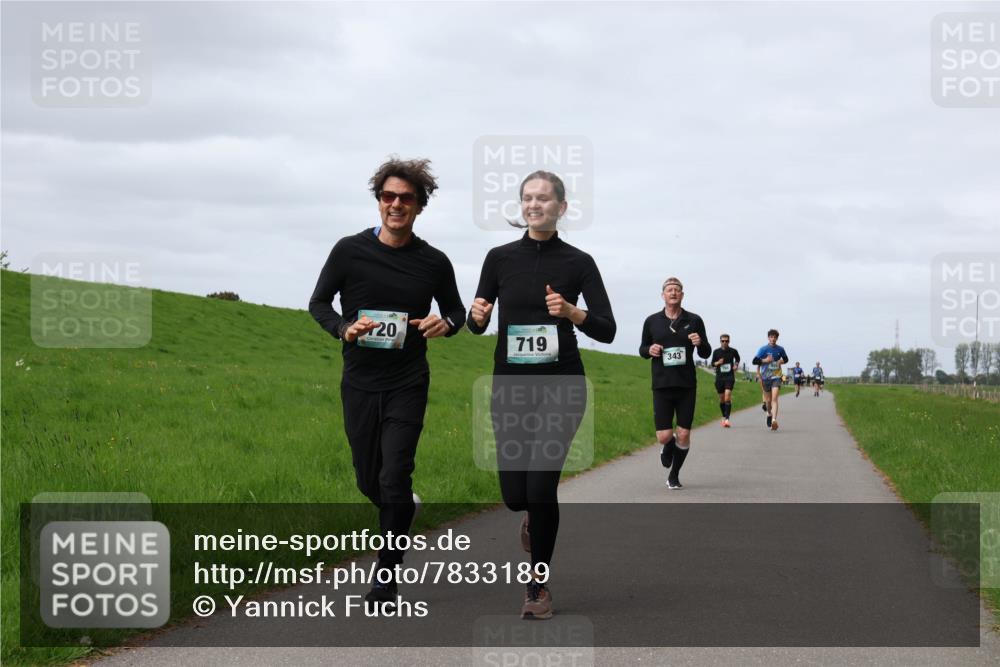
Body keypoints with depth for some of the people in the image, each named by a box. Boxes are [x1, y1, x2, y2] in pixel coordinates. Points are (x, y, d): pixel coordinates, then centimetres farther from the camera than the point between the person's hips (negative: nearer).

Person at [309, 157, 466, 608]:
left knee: (394, 480, -11)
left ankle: (386, 578, 1)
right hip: (359, 384, 2)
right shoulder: (350, 251, -4)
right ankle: (404, 506, 46)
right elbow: (318, 303, 4)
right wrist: (343, 329, -17)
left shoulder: (434, 263, -2)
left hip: (407, 385, -1)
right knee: (369, 482, 11)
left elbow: (456, 309, 12)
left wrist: (446, 323, -12)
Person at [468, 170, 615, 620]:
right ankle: (536, 514, 38)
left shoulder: (578, 262, -2)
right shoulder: (500, 257, 2)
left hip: (561, 385, -2)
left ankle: (539, 584, 6)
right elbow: (477, 325, 6)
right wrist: (477, 316, -17)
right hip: (510, 384, 2)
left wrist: (570, 311, -24)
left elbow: (607, 330, -7)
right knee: (515, 494, -2)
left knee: (541, 486, -14)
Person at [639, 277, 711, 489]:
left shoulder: (694, 321, 4)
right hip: (662, 385, 0)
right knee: (664, 436, -6)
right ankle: (668, 449, 32)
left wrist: (700, 343, -15)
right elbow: (642, 349, 15)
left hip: (687, 385, 0)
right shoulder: (652, 321, 5)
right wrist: (649, 350, -8)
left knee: (683, 435, 0)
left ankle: (674, 476, 20)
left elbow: (706, 354, 8)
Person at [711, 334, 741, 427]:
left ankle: (727, 419, -20)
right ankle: (724, 417, 31)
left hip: (730, 377, -2)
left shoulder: (733, 351, 0)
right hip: (719, 377, 2)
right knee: (721, 398, 10)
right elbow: (712, 363, 10)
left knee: (727, 398, -16)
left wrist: (736, 364, 1)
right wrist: (717, 363, -11)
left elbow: (737, 358, 20)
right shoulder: (716, 352, 1)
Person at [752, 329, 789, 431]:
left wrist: (781, 361, 0)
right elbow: (755, 361, -5)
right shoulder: (763, 349, -2)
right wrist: (765, 360, -17)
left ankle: (774, 420, -28)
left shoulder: (780, 349, 4)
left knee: (774, 398, -17)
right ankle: (769, 414, 43)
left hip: (776, 377, -1)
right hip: (766, 377, 1)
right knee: (768, 400, 12)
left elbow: (785, 359, 21)